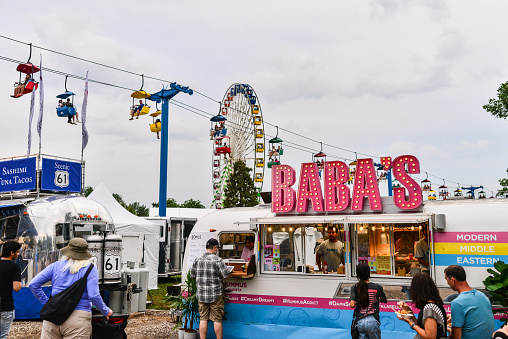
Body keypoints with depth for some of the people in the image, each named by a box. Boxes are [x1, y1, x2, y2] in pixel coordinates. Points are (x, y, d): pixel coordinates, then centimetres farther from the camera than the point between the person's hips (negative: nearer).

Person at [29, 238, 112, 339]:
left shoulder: (55, 266, 11)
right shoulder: (90, 269, 0)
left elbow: (33, 284, 9)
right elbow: (93, 296, -9)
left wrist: (46, 302, 17)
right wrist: (106, 312, 6)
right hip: (78, 318, -3)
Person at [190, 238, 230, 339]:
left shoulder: (198, 260, 3)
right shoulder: (217, 260, -12)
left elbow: (192, 275, 13)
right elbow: (226, 275, -12)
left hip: (201, 294, 4)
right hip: (215, 295, -4)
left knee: (203, 318, 9)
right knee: (217, 319, 5)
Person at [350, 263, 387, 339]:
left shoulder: (355, 288, -3)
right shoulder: (377, 287, -2)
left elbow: (352, 305, -12)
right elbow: (384, 301, 13)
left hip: (359, 322, 1)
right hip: (373, 321, -1)